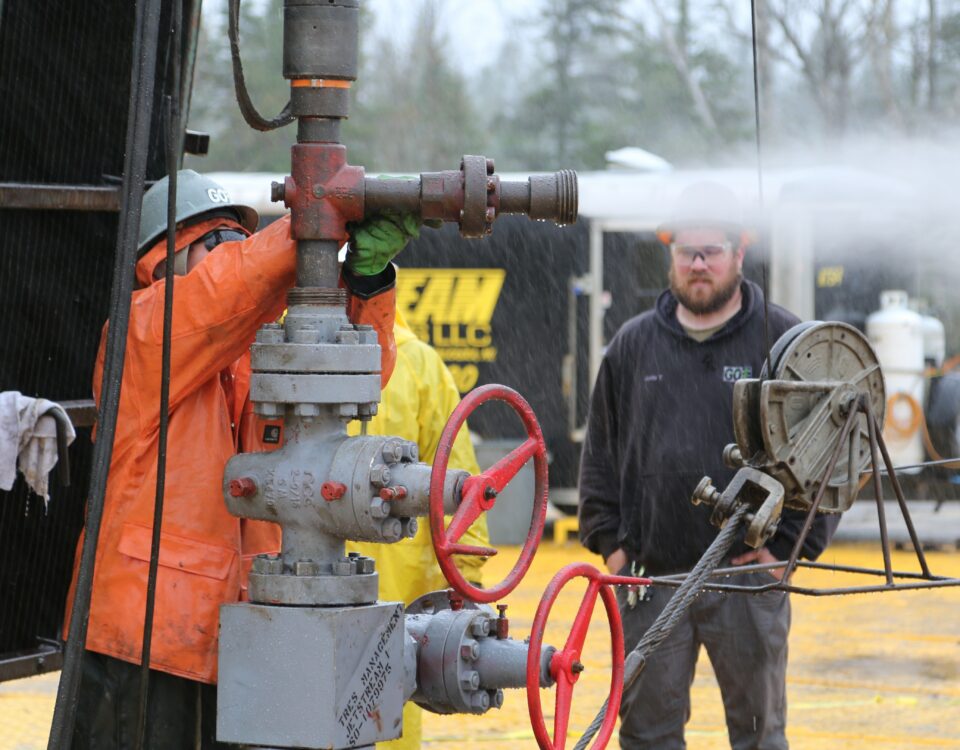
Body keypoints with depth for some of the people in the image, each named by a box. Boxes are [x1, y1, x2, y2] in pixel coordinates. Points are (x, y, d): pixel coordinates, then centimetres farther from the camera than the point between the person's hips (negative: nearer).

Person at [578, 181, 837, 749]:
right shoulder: (633, 345, 10)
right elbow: (601, 451, 16)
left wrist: (790, 547, -5)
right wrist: (608, 539, 6)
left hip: (749, 576, -2)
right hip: (651, 576, 2)